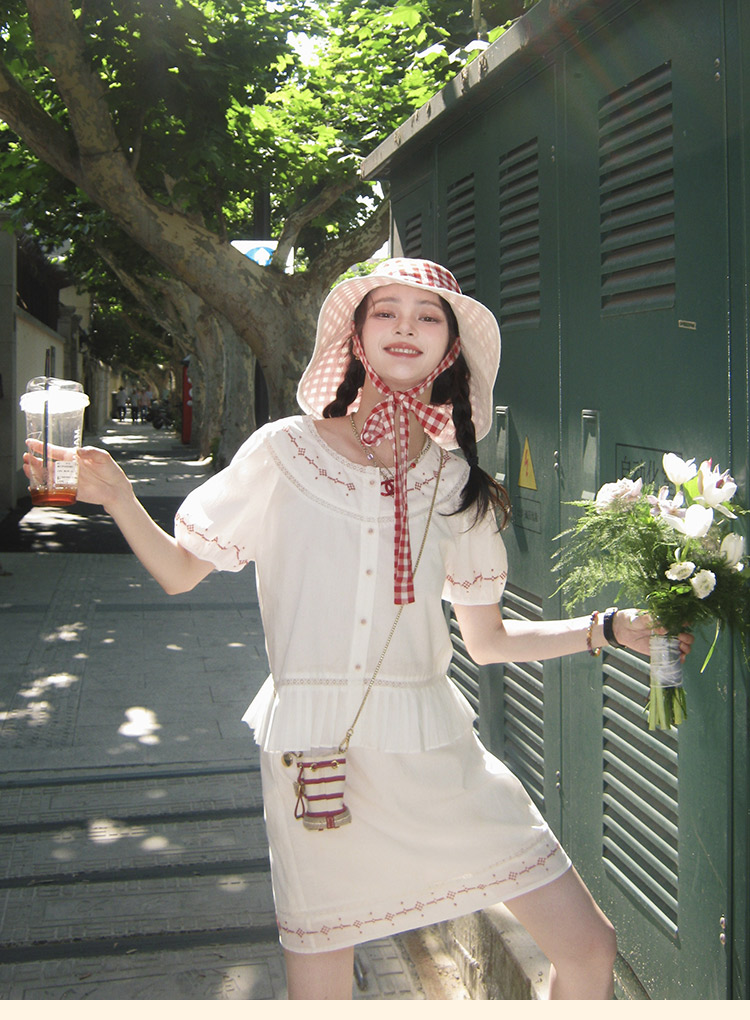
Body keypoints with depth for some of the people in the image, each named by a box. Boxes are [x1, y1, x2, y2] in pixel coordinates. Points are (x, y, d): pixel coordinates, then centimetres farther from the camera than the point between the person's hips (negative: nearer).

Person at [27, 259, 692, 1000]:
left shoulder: (459, 483, 8)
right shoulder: (286, 451, 0)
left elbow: (487, 640, 13)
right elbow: (180, 571, 6)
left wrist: (612, 628, 6)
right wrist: (117, 498, -9)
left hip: (433, 751, 3)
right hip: (311, 753, -2)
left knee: (588, 949, 2)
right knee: (317, 992, 6)